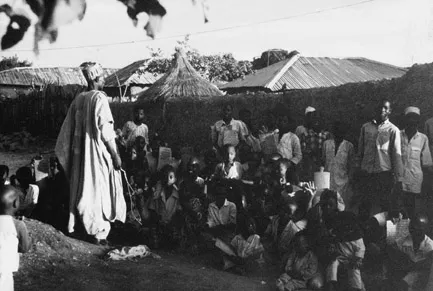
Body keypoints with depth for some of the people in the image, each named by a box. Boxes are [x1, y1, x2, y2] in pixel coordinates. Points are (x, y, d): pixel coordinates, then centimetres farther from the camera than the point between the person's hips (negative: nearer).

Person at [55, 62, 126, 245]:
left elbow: (68, 128, 11)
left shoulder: (79, 99, 7)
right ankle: (98, 232, 5)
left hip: (80, 152, 7)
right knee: (98, 189, 1)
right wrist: (115, 155, -13)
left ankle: (72, 224, 26)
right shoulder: (99, 98, -14)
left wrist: (66, 152, 20)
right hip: (97, 152, -7)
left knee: (80, 187, 17)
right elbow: (105, 129, -18)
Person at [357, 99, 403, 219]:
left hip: (385, 173, -2)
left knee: (385, 205, 5)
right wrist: (357, 169, 7)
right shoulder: (366, 127, 9)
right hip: (367, 173, 2)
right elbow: (360, 150, 11)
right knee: (364, 206, 5)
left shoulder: (393, 130, 0)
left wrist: (399, 178, -7)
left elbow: (396, 154, -3)